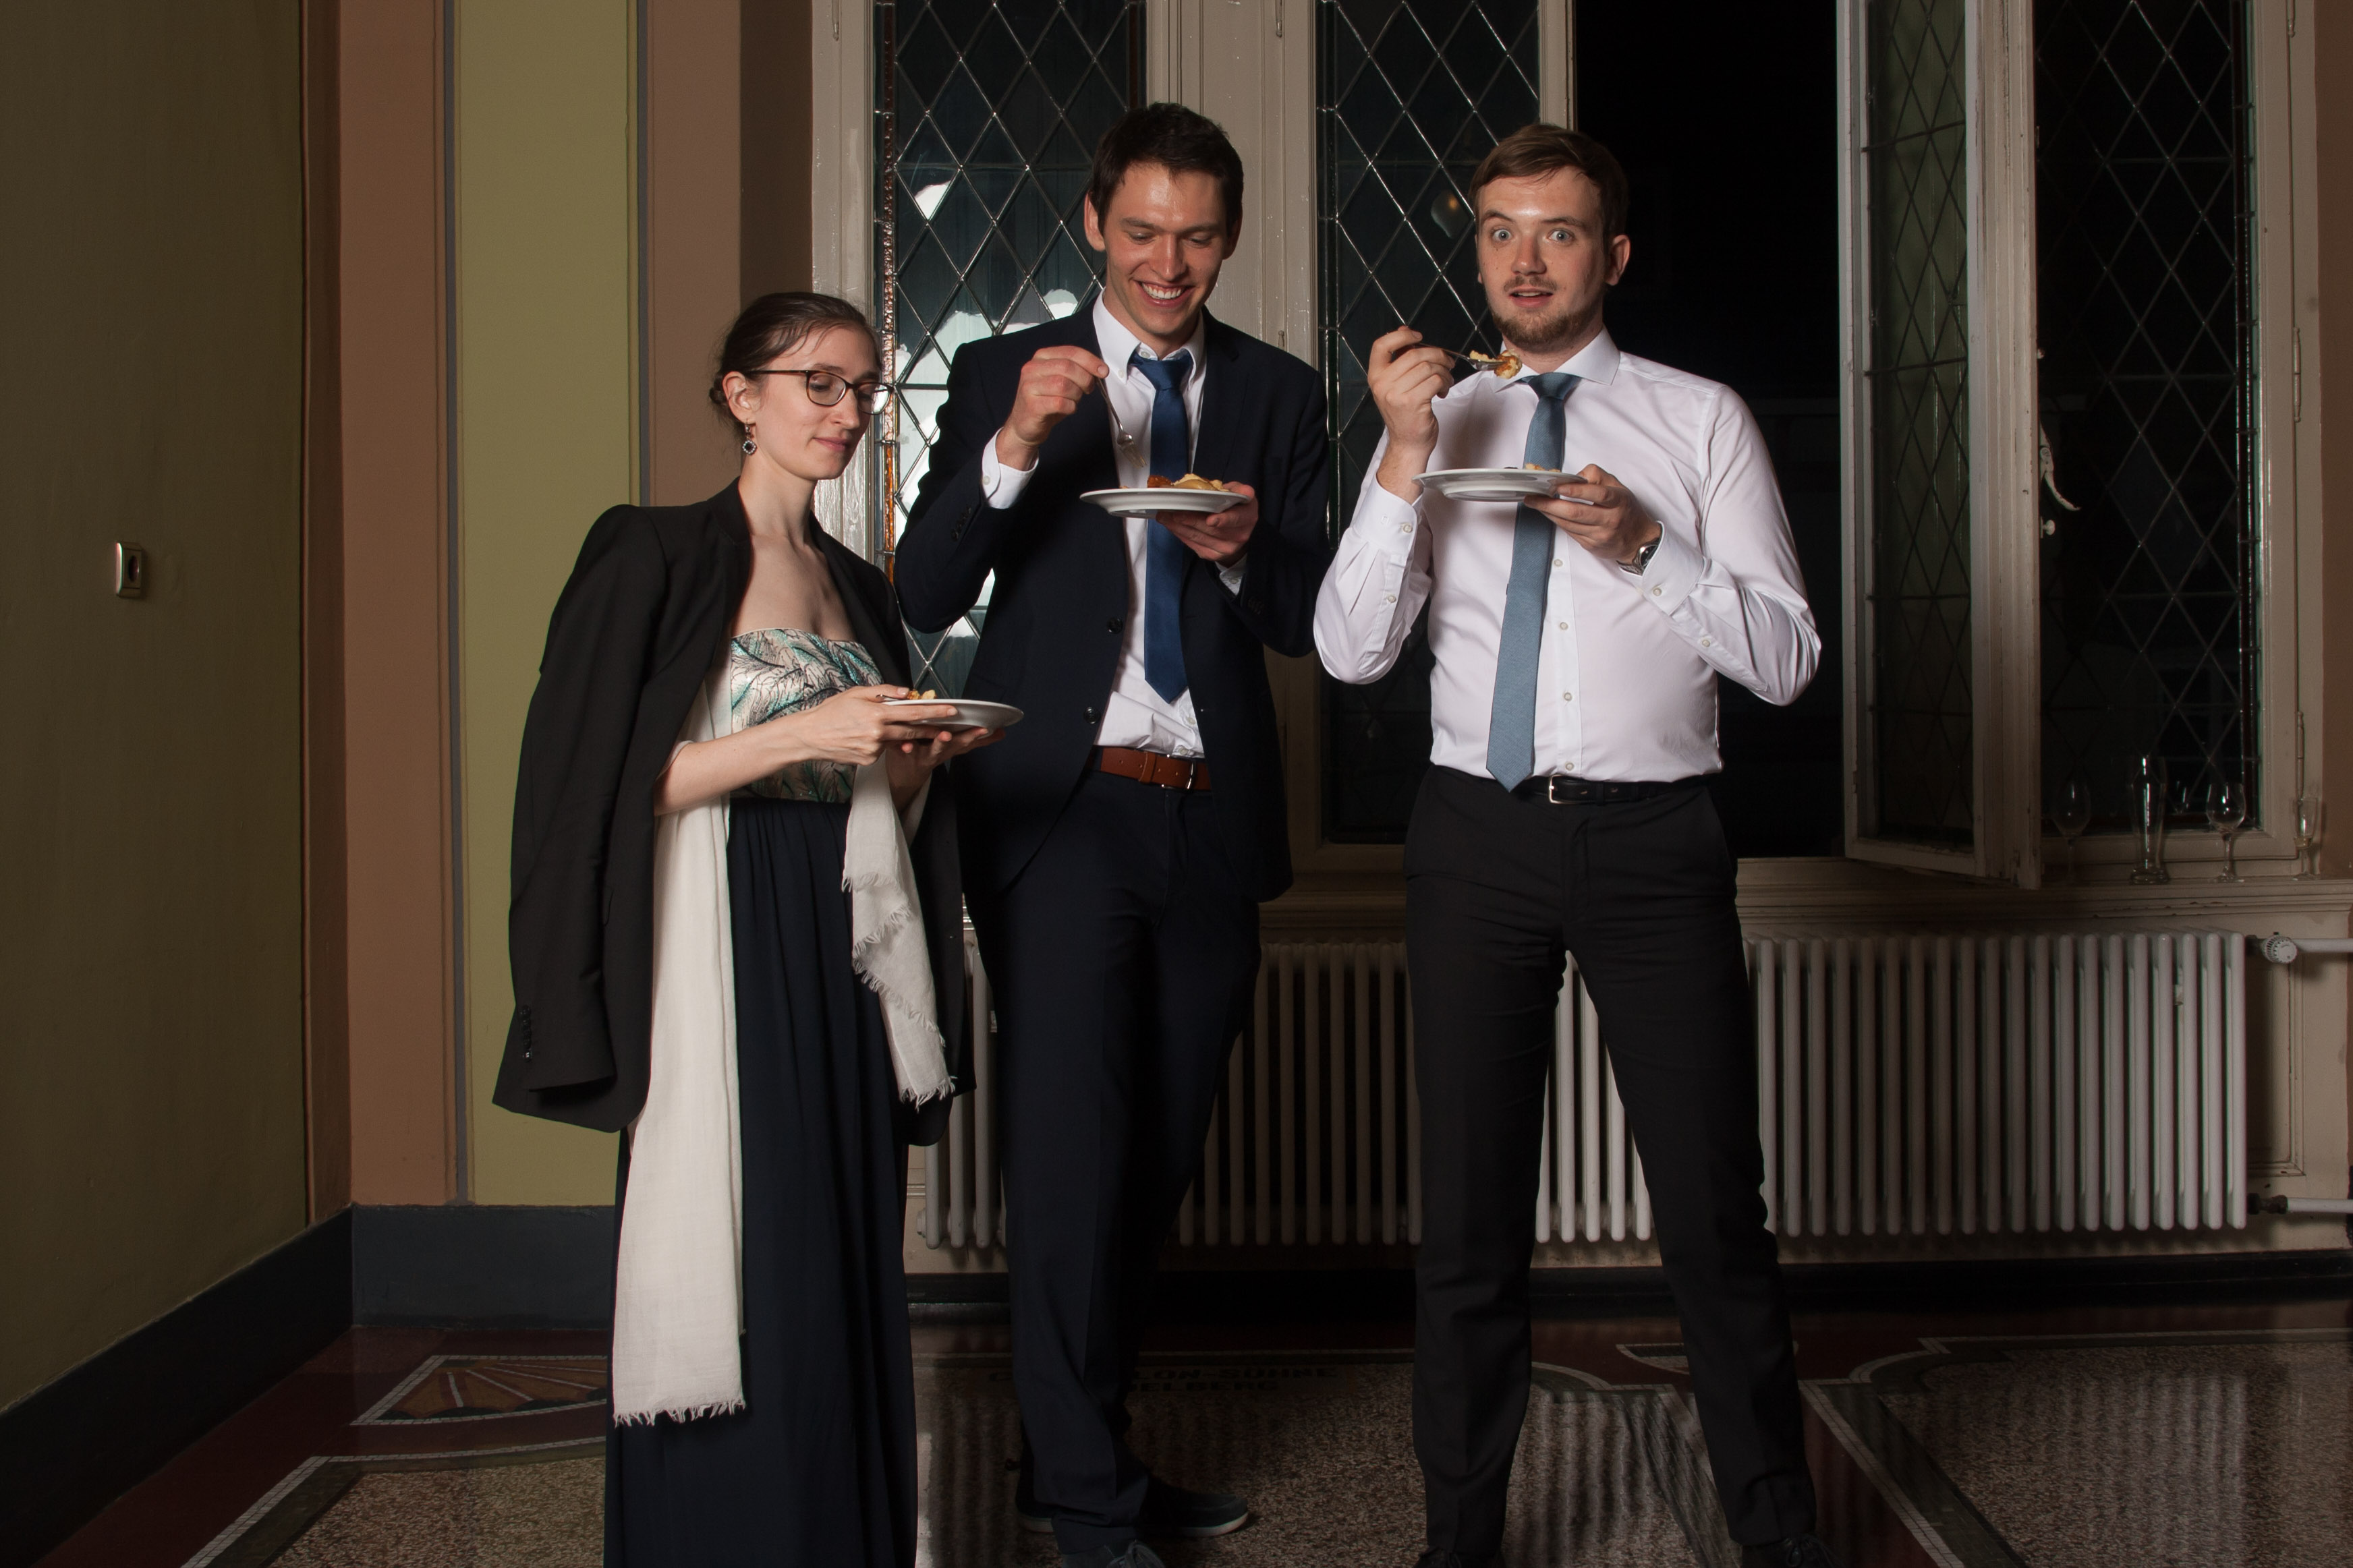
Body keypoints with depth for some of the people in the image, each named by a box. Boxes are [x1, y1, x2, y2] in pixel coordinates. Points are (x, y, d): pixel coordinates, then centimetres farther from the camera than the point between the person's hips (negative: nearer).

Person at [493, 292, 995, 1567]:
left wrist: (915, 763, 0)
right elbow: (606, 782, -12)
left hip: (843, 966, 6)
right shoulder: (656, 557, -3)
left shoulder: (857, 586, 17)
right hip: (722, 963, -6)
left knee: (847, 1272, 7)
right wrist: (802, 736, -17)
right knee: (742, 1281, -6)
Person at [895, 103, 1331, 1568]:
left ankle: (1092, 1446, 28)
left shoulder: (1280, 394, 10)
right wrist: (1016, 445, -21)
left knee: (1162, 1153, 12)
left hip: (1210, 820, 4)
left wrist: (1245, 551, -14)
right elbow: (925, 597, -6)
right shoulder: (1004, 375, 3)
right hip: (1061, 810, -3)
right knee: (1072, 1147, -7)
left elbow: (1312, 624, 7)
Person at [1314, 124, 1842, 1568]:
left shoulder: (1703, 421, 5)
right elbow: (1353, 650, -1)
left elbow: (1788, 659, 0)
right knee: (1470, 1208, 9)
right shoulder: (1437, 424, 9)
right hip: (1478, 836, 2)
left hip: (1653, 838, -1)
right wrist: (1406, 458, -12)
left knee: (1716, 1209, 2)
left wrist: (1642, 547, -15)